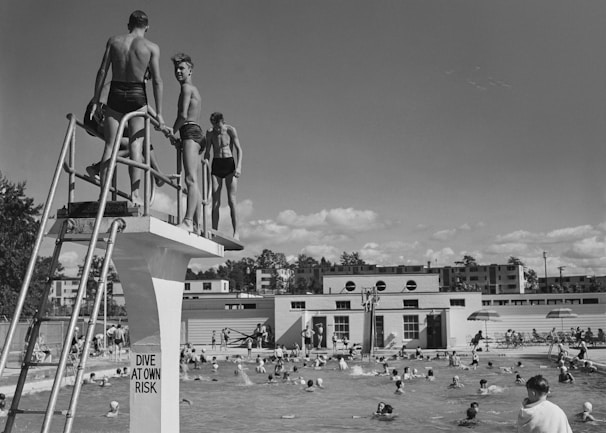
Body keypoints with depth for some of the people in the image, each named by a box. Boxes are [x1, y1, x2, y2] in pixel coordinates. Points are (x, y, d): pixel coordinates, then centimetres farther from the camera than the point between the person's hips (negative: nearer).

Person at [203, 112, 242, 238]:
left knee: (231, 201, -10)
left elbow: (239, 149, -5)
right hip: (216, 166, 2)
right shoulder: (210, 133, 3)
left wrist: (239, 166, -18)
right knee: (215, 202, -4)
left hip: (229, 164, -2)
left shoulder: (231, 130, -4)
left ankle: (236, 232, -11)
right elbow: (207, 152, 11)